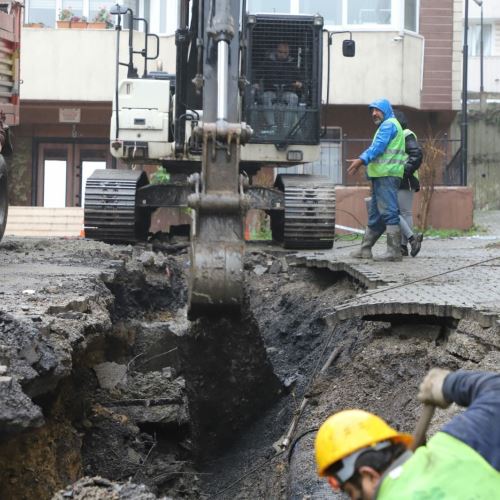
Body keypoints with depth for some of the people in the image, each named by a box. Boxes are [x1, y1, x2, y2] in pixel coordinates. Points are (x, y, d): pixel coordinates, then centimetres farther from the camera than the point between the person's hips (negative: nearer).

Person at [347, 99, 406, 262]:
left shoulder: (389, 125, -6)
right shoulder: (385, 126, 28)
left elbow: (378, 147, -18)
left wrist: (362, 160, -25)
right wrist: (360, 161, 17)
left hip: (387, 175, -11)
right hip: (380, 175, 11)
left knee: (388, 212, -14)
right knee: (375, 215, 13)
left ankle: (394, 251, -17)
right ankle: (365, 249, 18)